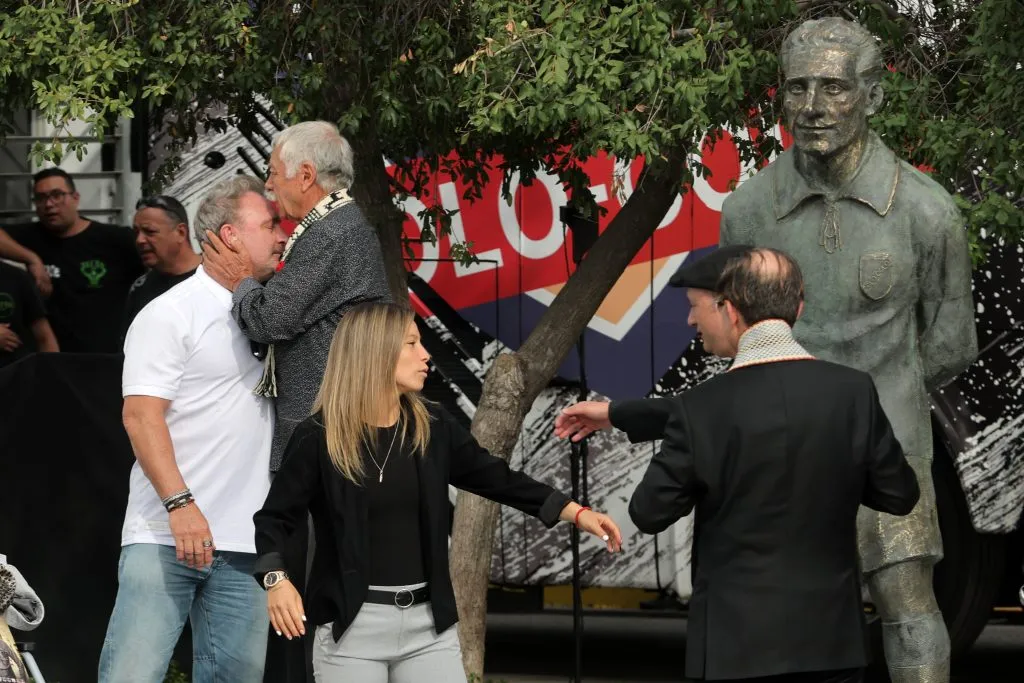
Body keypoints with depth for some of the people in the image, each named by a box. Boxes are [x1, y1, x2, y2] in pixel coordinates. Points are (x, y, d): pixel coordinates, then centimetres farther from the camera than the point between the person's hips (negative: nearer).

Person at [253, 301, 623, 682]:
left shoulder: (432, 427, 4)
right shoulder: (319, 437, -8)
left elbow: (494, 476, 11)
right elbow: (274, 518, -4)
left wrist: (576, 513, 6)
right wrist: (276, 580, -22)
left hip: (428, 622, 4)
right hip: (352, 624, -4)